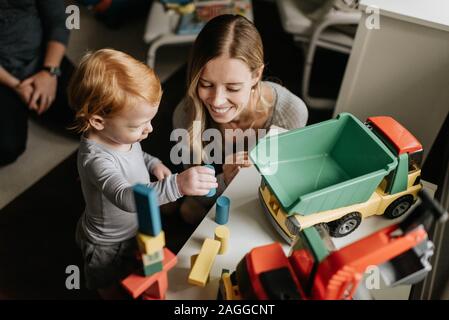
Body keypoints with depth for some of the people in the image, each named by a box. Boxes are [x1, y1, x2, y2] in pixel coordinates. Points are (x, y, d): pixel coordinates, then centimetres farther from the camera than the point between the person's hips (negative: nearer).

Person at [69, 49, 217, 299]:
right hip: (109, 246, -7)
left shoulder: (120, 134, -13)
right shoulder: (96, 159, -39)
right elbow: (125, 198, -53)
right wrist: (176, 185, -64)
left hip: (136, 229, 7)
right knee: (115, 290, 22)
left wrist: (152, 163, -9)